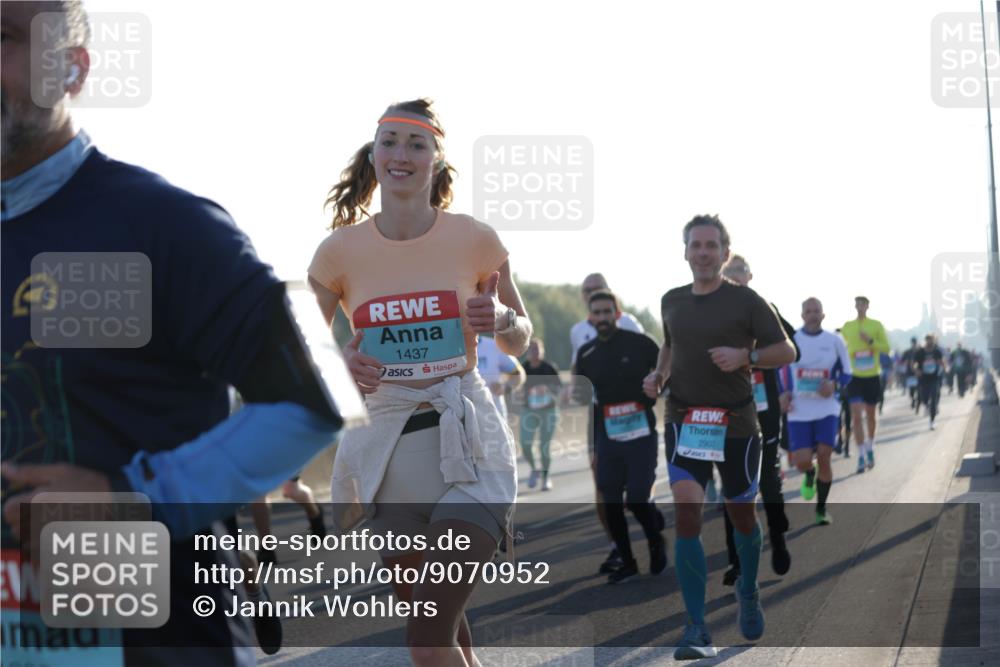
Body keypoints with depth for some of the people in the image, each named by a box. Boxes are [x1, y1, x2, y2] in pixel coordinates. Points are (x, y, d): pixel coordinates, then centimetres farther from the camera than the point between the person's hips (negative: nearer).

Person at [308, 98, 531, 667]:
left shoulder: (476, 240, -3)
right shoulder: (340, 251, -1)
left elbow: (521, 342, 10)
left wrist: (501, 319, -13)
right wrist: (339, 364, -13)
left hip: (467, 443, -3)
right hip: (385, 444, 3)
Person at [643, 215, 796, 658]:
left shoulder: (745, 301, -4)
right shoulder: (672, 302, 8)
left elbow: (786, 351, -4)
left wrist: (745, 356, -20)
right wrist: (658, 375, 8)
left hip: (736, 423, -2)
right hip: (684, 421, 2)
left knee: (741, 515, 13)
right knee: (687, 513, -14)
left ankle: (748, 591, 44)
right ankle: (697, 631, -15)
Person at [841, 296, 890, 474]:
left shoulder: (876, 326, 0)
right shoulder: (847, 327, 4)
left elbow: (886, 348, -3)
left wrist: (871, 341, -17)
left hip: (872, 377, 0)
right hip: (854, 377, 0)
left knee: (870, 415, 12)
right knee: (856, 416, -12)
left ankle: (870, 448, 36)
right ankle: (861, 456, -10)